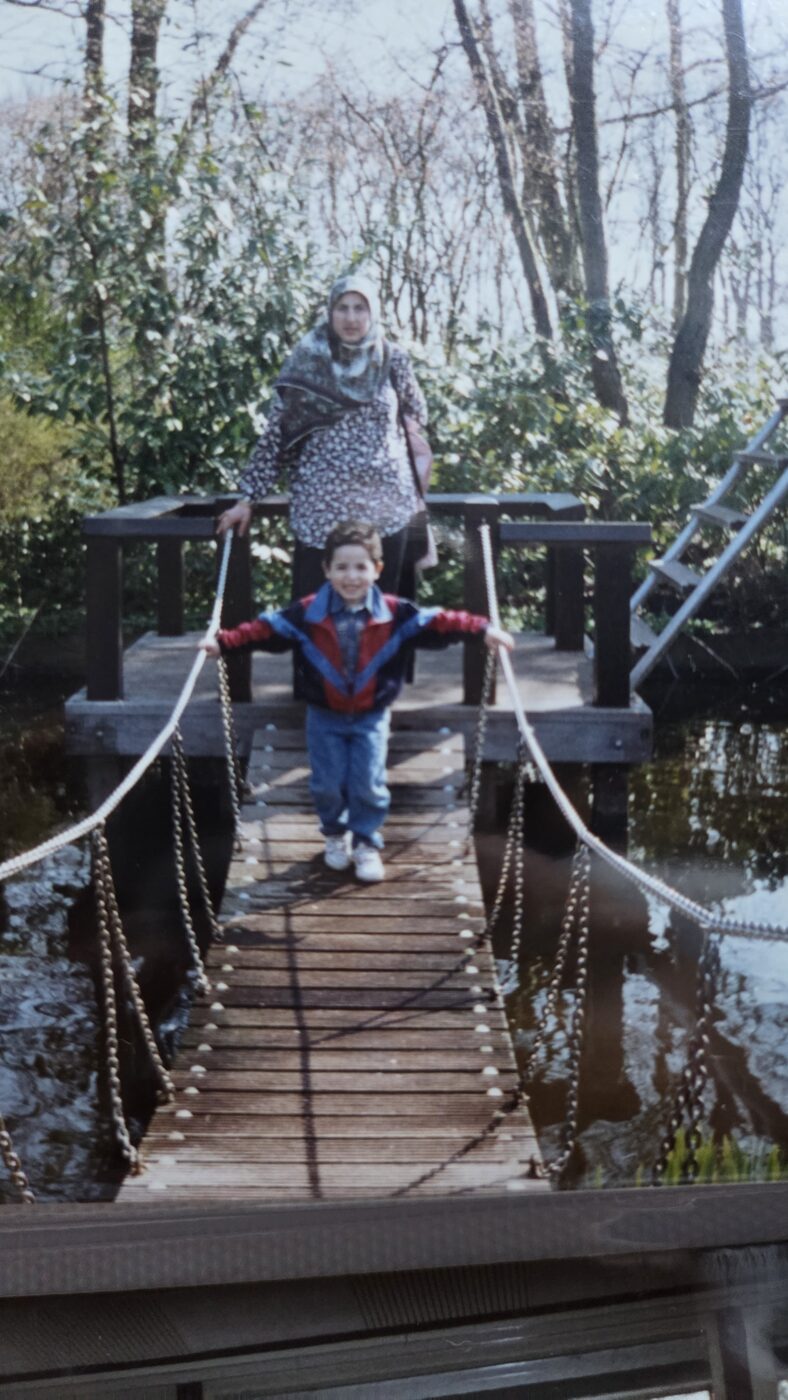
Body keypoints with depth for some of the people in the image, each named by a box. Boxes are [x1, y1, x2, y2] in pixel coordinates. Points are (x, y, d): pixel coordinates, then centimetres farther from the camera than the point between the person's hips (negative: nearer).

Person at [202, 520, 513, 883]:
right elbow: (267, 628, -13)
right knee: (327, 784, 7)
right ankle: (336, 834, 35)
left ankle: (366, 843, 23)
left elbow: (435, 622, -17)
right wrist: (223, 642, -23)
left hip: (371, 717, 0)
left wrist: (482, 629, -27)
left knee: (368, 785, 1)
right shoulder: (307, 614, -12)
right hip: (325, 717, 1)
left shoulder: (394, 614, -13)